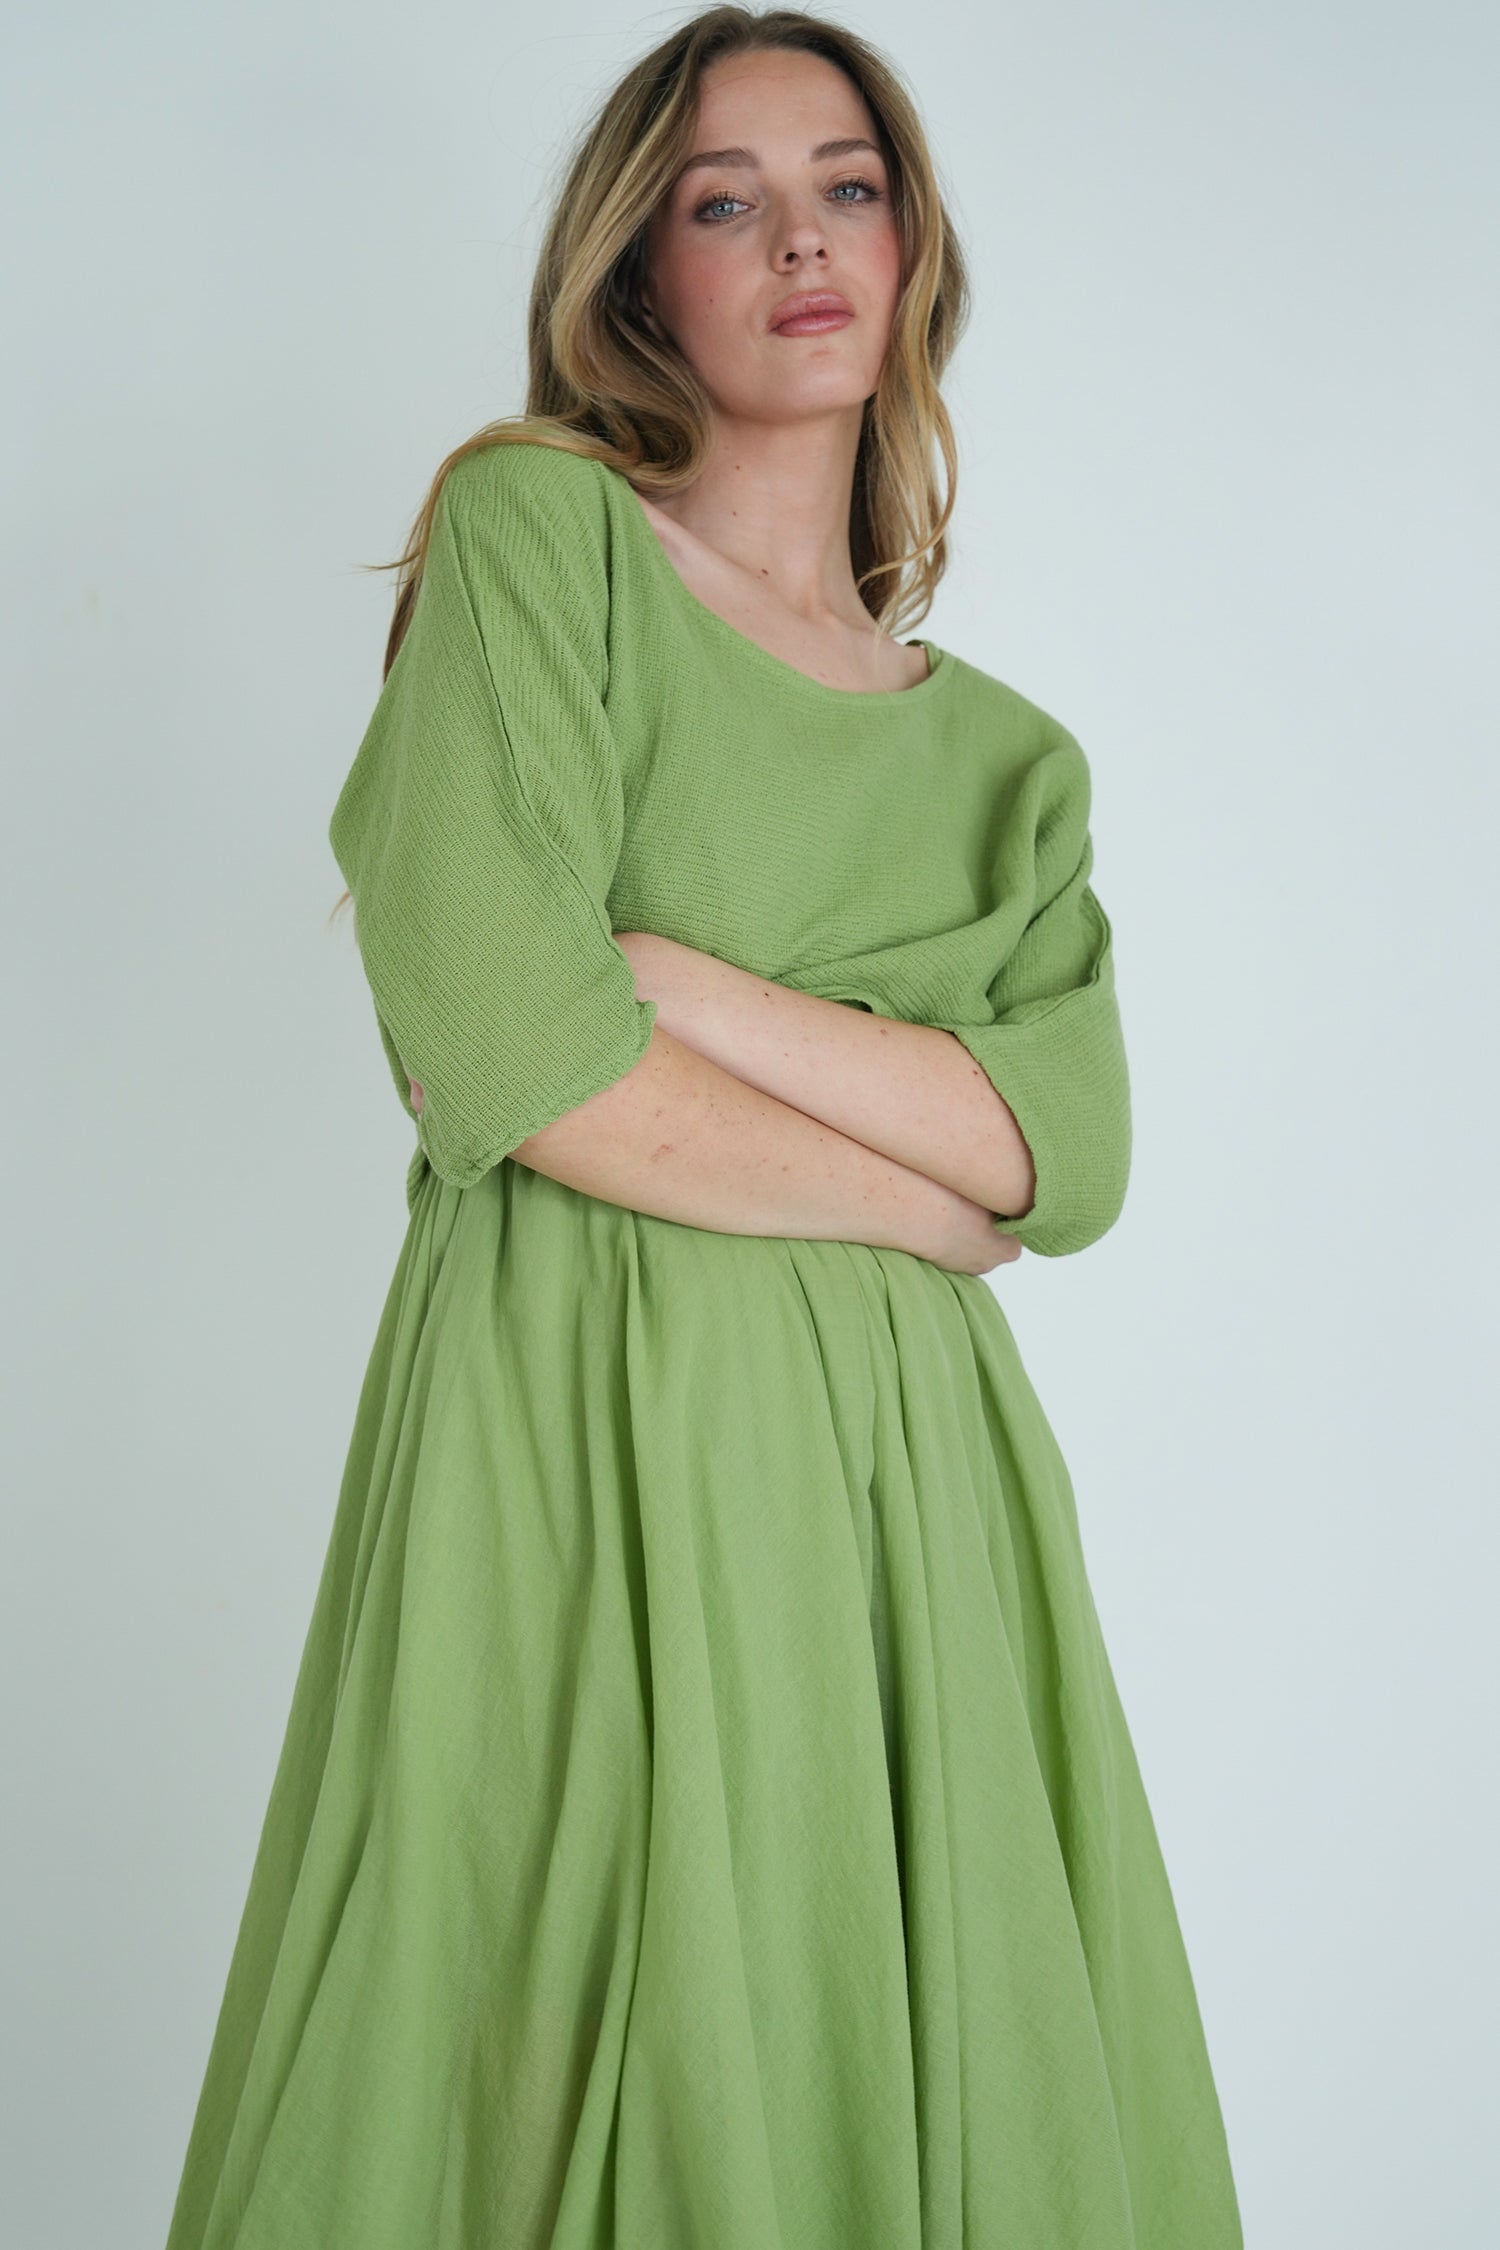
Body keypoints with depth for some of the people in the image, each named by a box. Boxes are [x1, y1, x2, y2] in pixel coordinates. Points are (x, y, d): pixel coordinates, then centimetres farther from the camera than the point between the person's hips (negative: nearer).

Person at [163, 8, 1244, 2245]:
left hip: (910, 1469, 5)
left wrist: (672, 977, -11)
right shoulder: (535, 527, 1)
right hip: (588, 1431, -4)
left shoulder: (1006, 755, 15)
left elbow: (1075, 1154, -1)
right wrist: (918, 1195, -3)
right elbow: (499, 1053, -13)